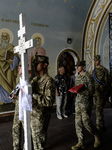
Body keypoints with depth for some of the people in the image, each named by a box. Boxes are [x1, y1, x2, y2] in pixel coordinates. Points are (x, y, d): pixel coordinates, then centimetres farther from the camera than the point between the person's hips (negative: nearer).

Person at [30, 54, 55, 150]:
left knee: (38, 140, 9)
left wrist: (32, 94, -25)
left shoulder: (49, 81, -17)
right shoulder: (34, 79, 8)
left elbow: (49, 101, -24)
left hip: (40, 117, -7)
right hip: (31, 114, 7)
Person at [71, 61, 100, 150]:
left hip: (86, 102, -7)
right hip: (78, 101, 7)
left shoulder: (88, 77, -11)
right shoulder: (77, 77, 12)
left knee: (86, 122, -3)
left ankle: (96, 137, 24)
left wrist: (81, 91, -23)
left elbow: (91, 91, -12)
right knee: (78, 122, 6)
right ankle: (81, 143, 17)